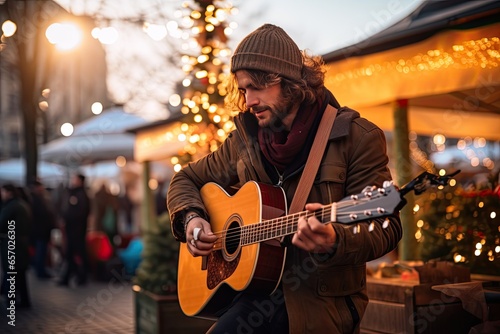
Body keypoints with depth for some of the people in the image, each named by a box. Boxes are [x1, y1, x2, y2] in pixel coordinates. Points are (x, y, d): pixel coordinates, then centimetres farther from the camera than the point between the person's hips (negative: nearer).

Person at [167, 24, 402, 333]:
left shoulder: (358, 137, -6)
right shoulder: (246, 139, 8)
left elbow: (386, 229, -11)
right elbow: (186, 179, 22)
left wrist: (334, 241, -32)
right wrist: (191, 218, 0)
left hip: (322, 296, -5)